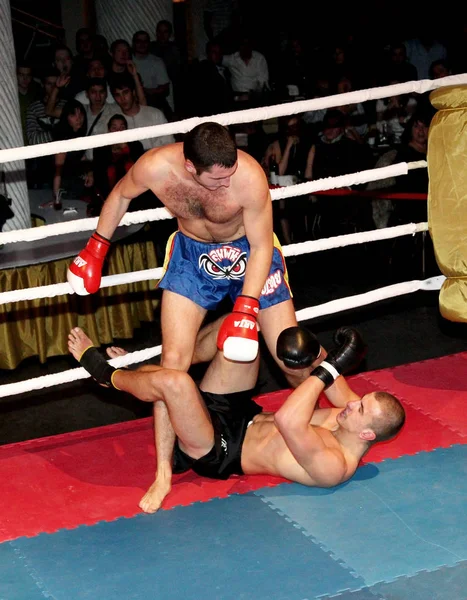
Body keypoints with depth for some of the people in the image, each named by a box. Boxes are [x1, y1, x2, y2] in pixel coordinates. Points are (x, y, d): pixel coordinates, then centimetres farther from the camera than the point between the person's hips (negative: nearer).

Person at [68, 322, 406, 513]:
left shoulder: (333, 467, -30)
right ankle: (157, 364, 14)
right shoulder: (352, 415, -6)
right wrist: (317, 355, -10)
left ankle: (108, 374, 2)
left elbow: (287, 419, -42)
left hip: (216, 453, -9)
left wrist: (330, 369, -37)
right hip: (239, 412, 9)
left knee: (173, 382, -32)